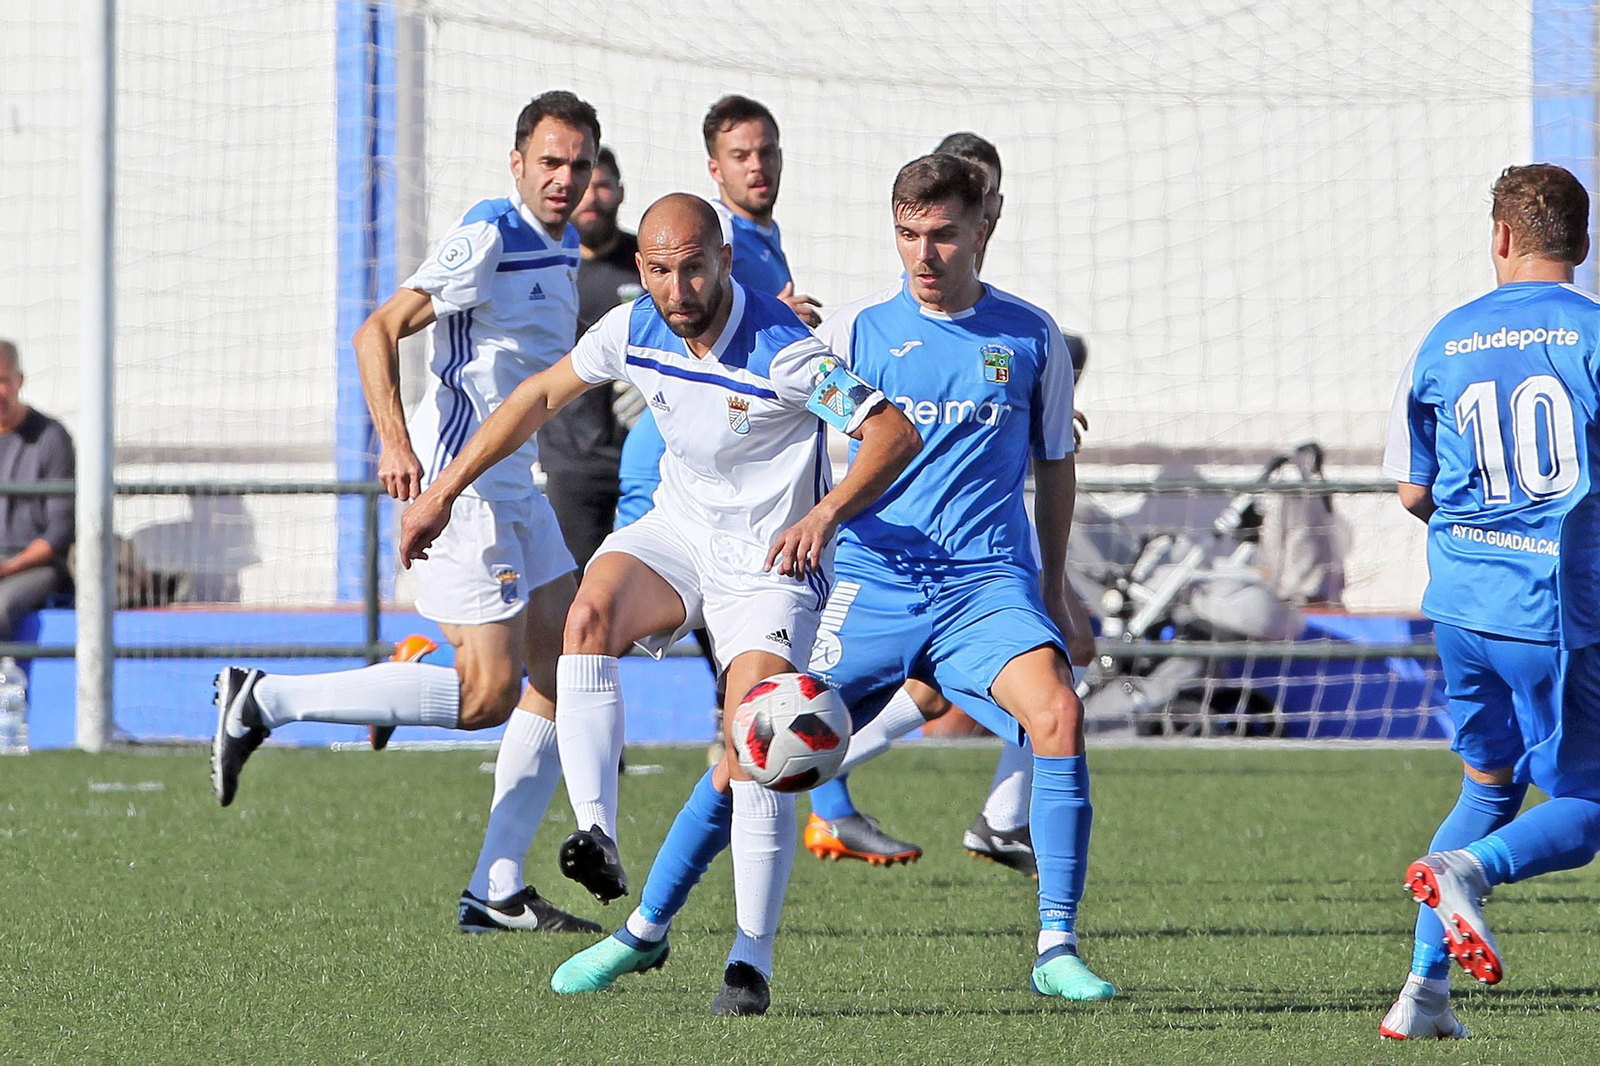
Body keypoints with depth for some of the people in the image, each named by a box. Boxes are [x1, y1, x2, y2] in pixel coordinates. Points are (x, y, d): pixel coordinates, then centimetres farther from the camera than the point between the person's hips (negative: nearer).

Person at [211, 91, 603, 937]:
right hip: (459, 479, -10)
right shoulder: (488, 240, -15)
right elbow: (377, 333, -21)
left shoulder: (563, 247, 13)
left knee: (564, 677, 5)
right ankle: (266, 702, -7)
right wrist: (395, 442, -32)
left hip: (512, 486, 10)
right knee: (488, 692, -15)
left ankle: (496, 893, 6)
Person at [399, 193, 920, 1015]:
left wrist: (826, 514, -42)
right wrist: (445, 490, 9)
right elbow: (543, 395, 9)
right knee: (590, 611, -28)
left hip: (771, 560, -5)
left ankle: (752, 962, -8)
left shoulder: (781, 352, -24)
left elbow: (895, 432, -25)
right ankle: (597, 838, -37)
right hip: (678, 531, 5)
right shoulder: (633, 329, -7)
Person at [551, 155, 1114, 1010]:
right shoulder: (857, 330, 2)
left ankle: (1056, 952, -19)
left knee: (1057, 710, -27)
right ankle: (645, 929, 14)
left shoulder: (1029, 337, 6)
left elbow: (1054, 463, 19)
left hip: (988, 585, 0)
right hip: (872, 583, 0)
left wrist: (1053, 588, 21)